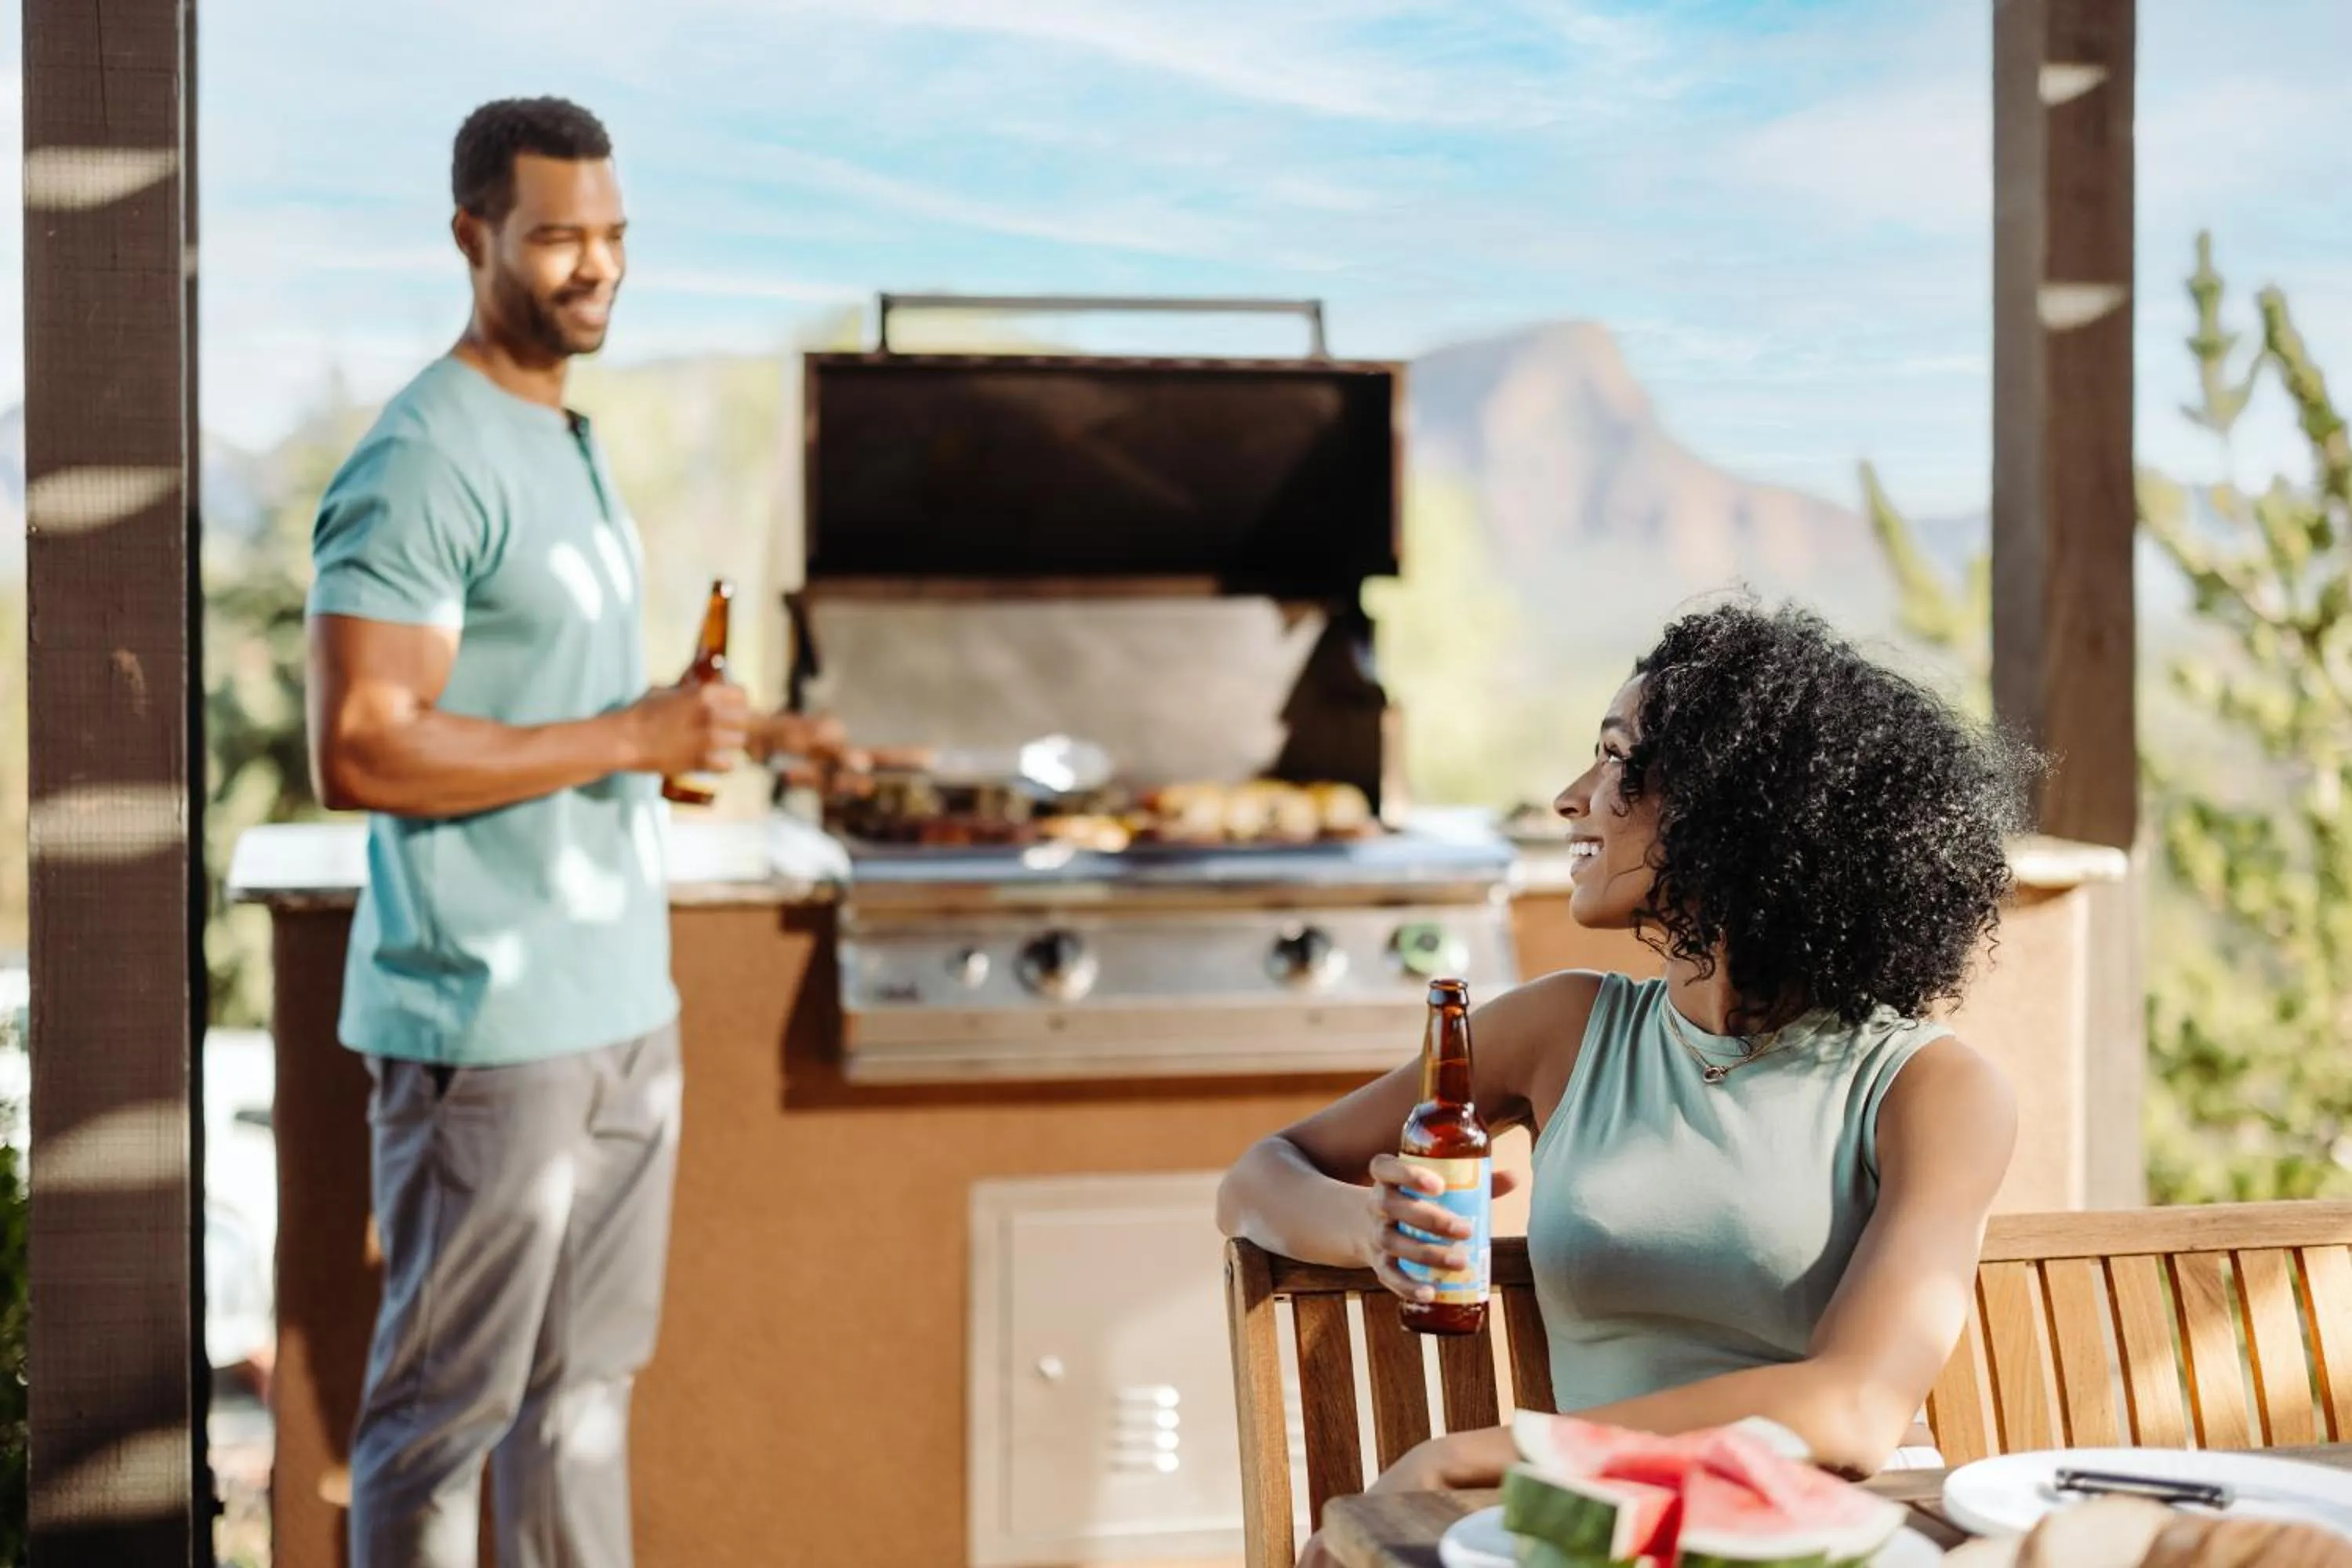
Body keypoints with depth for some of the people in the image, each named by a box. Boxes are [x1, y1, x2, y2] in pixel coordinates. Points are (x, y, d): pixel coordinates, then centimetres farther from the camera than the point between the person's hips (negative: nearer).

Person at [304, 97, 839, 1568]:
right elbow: (358, 750, -22)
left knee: (586, 1388, 15)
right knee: (451, 1404, 2)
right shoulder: (423, 465, -14)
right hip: (490, 1026, -9)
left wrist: (705, 730, 12)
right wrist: (628, 740, -20)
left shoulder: (573, 441, 16)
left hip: (623, 1005, 9)